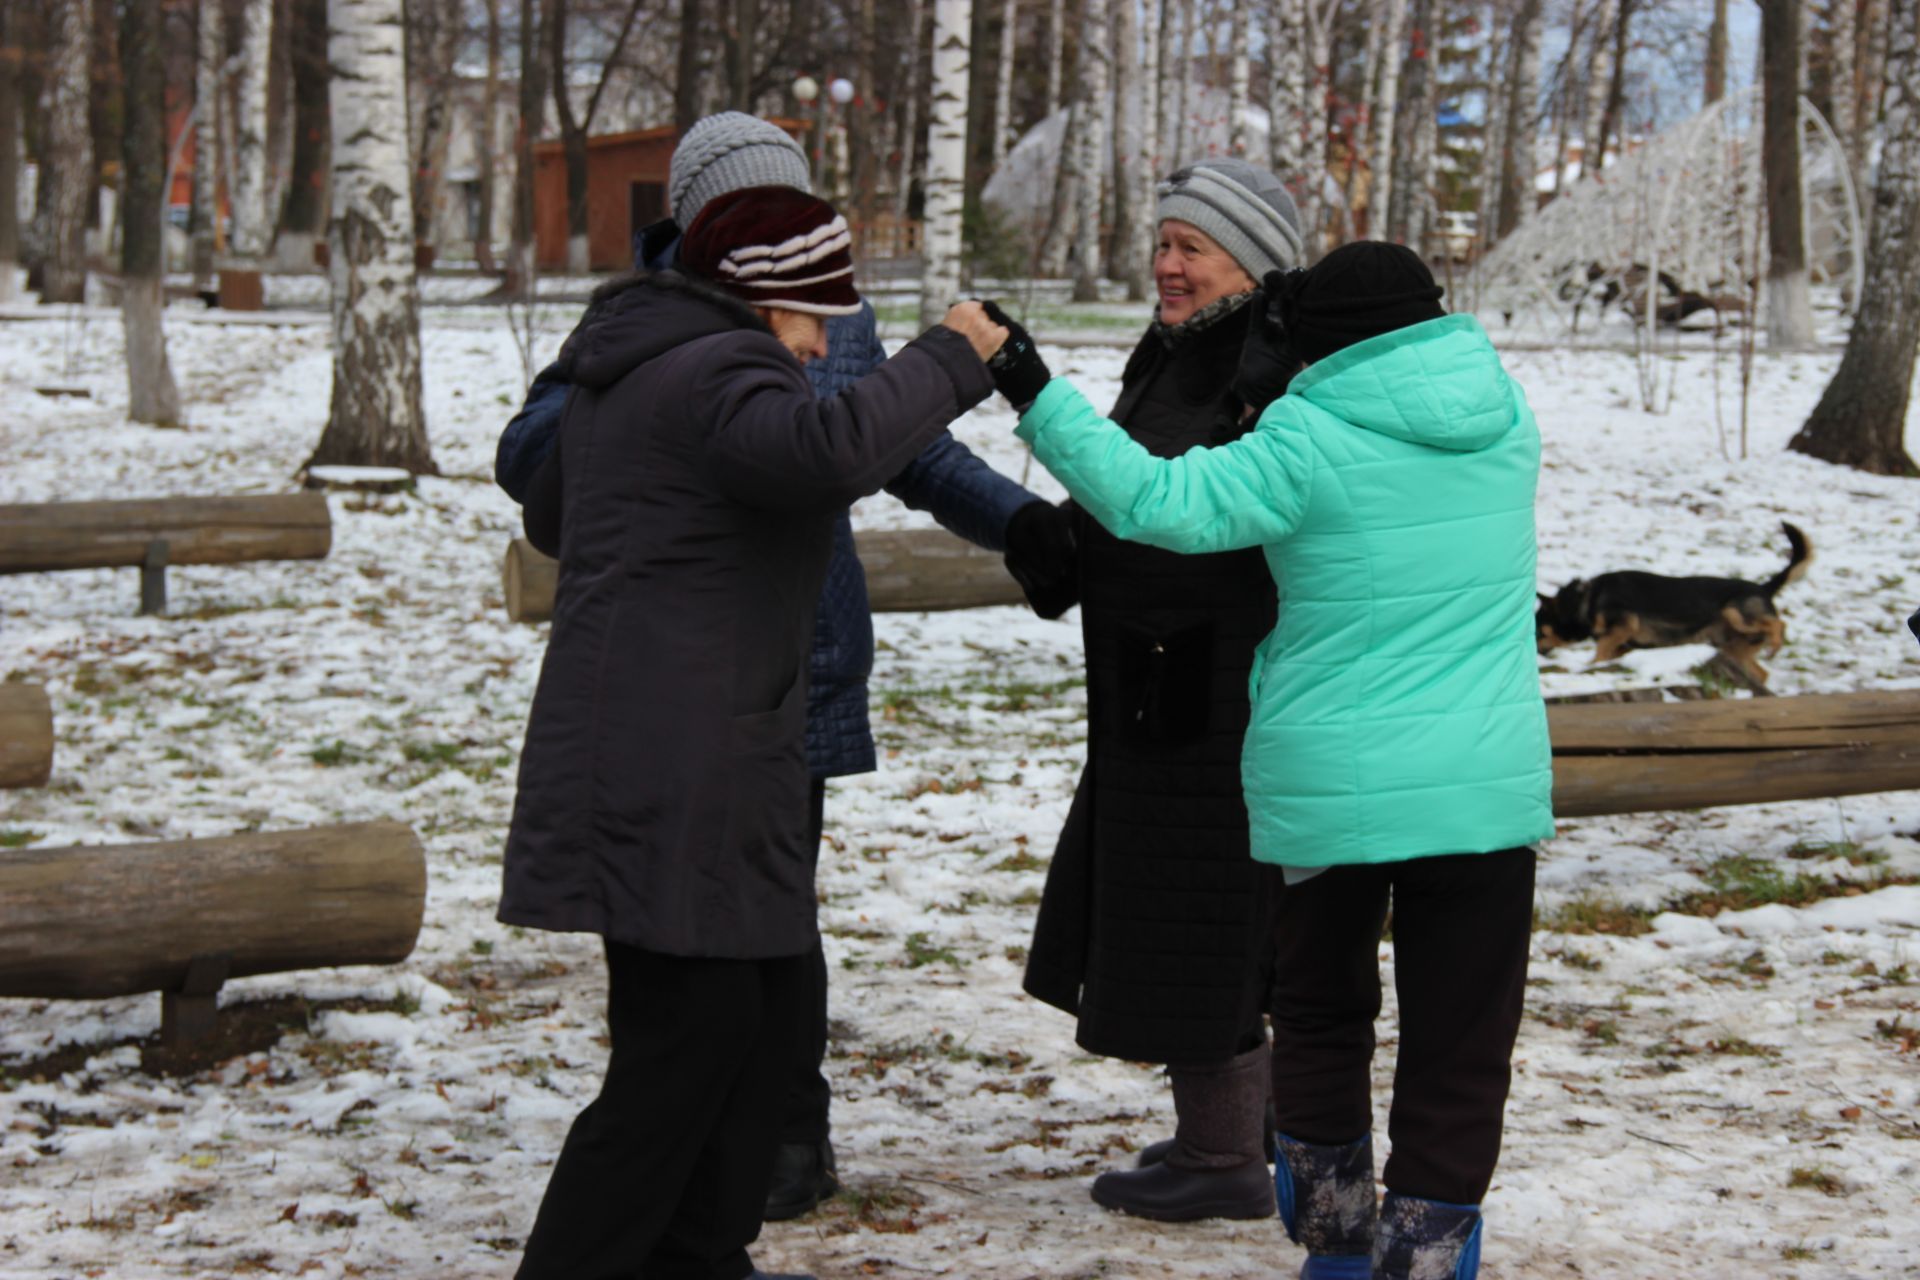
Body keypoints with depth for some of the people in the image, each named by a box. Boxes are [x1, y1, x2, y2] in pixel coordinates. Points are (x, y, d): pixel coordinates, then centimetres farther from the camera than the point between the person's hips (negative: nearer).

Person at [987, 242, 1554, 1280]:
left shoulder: (1313, 442, -12)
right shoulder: (1504, 421, 2)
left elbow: (1160, 501, -19)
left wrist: (1036, 397, -15)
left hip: (1326, 791, -2)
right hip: (1482, 793, 2)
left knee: (1320, 1015, 20)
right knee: (1458, 1049, 6)